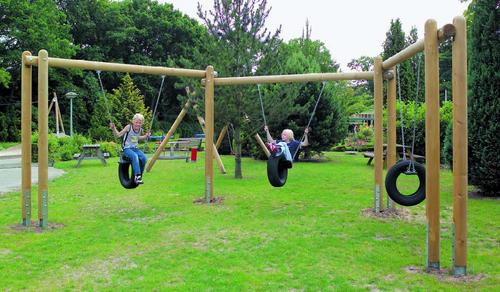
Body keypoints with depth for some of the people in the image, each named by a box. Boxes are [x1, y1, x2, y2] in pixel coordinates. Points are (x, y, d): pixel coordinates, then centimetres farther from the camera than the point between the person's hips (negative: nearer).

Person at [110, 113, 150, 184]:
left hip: (135, 148, 5)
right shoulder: (129, 127, -12)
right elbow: (118, 135, -12)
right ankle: (137, 176, -33)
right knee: (135, 156, -35)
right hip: (127, 149, -5)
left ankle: (139, 176, -2)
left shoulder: (140, 130, 3)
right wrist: (113, 128, -27)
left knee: (144, 158, -20)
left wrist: (146, 136, 12)